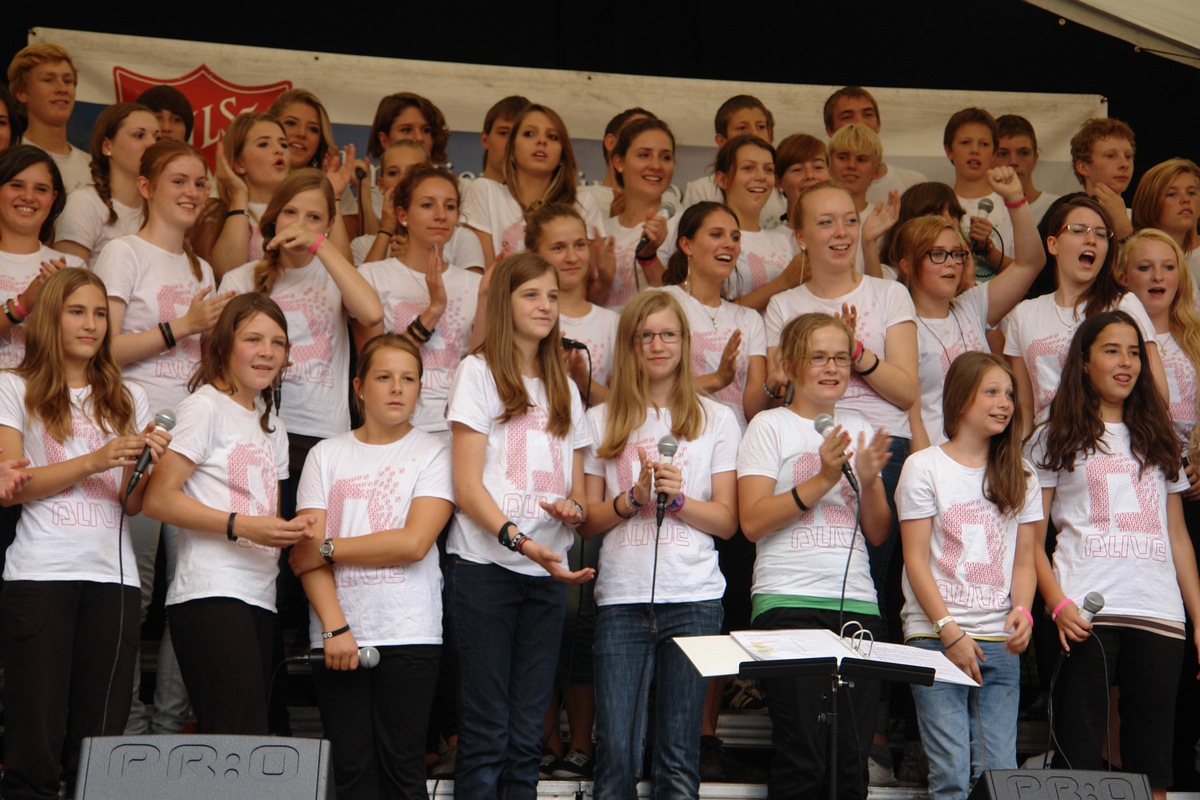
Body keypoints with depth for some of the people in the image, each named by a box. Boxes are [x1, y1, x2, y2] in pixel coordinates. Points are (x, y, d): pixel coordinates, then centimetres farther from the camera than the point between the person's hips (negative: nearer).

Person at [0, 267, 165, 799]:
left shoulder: (127, 400, 18)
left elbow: (133, 505, 12)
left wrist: (147, 462, -8)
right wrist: (94, 461, -12)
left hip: (112, 576, 3)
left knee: (98, 746, -2)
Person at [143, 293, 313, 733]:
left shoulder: (272, 425, 24)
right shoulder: (205, 406, -1)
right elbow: (159, 499, -10)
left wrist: (292, 530, 2)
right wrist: (241, 526, -17)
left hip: (259, 596, 8)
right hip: (210, 594, -8)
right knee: (240, 736, -18)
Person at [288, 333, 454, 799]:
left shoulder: (433, 454, 4)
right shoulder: (326, 455, 10)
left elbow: (414, 542, -10)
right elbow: (306, 554, 1)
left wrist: (327, 549, -6)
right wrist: (335, 627, -11)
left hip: (408, 634, -2)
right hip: (336, 634, 2)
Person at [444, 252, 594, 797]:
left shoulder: (564, 389, 19)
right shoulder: (479, 372, 2)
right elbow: (467, 486, -7)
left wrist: (573, 508, -6)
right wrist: (518, 540, -21)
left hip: (546, 571, 5)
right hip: (485, 564, -5)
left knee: (527, 731, 4)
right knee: (485, 730, -5)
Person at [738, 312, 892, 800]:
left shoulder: (859, 429, 18)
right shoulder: (771, 426, 4)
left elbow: (878, 535, 16)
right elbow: (752, 522, -8)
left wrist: (868, 480, -2)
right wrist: (823, 479, -12)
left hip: (857, 602, 5)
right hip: (790, 603, -4)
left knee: (852, 760, -1)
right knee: (803, 760, -10)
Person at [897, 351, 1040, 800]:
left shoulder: (1019, 477, 15)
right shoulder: (924, 467, 2)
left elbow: (1024, 560, 12)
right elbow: (916, 560, -2)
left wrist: (1022, 611, -8)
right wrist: (949, 630, -10)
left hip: (1000, 643, 4)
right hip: (936, 637, -4)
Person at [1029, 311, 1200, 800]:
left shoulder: (1156, 440, 22)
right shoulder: (1058, 439, 10)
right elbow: (1032, 536, 4)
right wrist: (1057, 603, -12)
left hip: (1159, 615, 4)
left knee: (1151, 760, 1)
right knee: (1078, 754, -7)